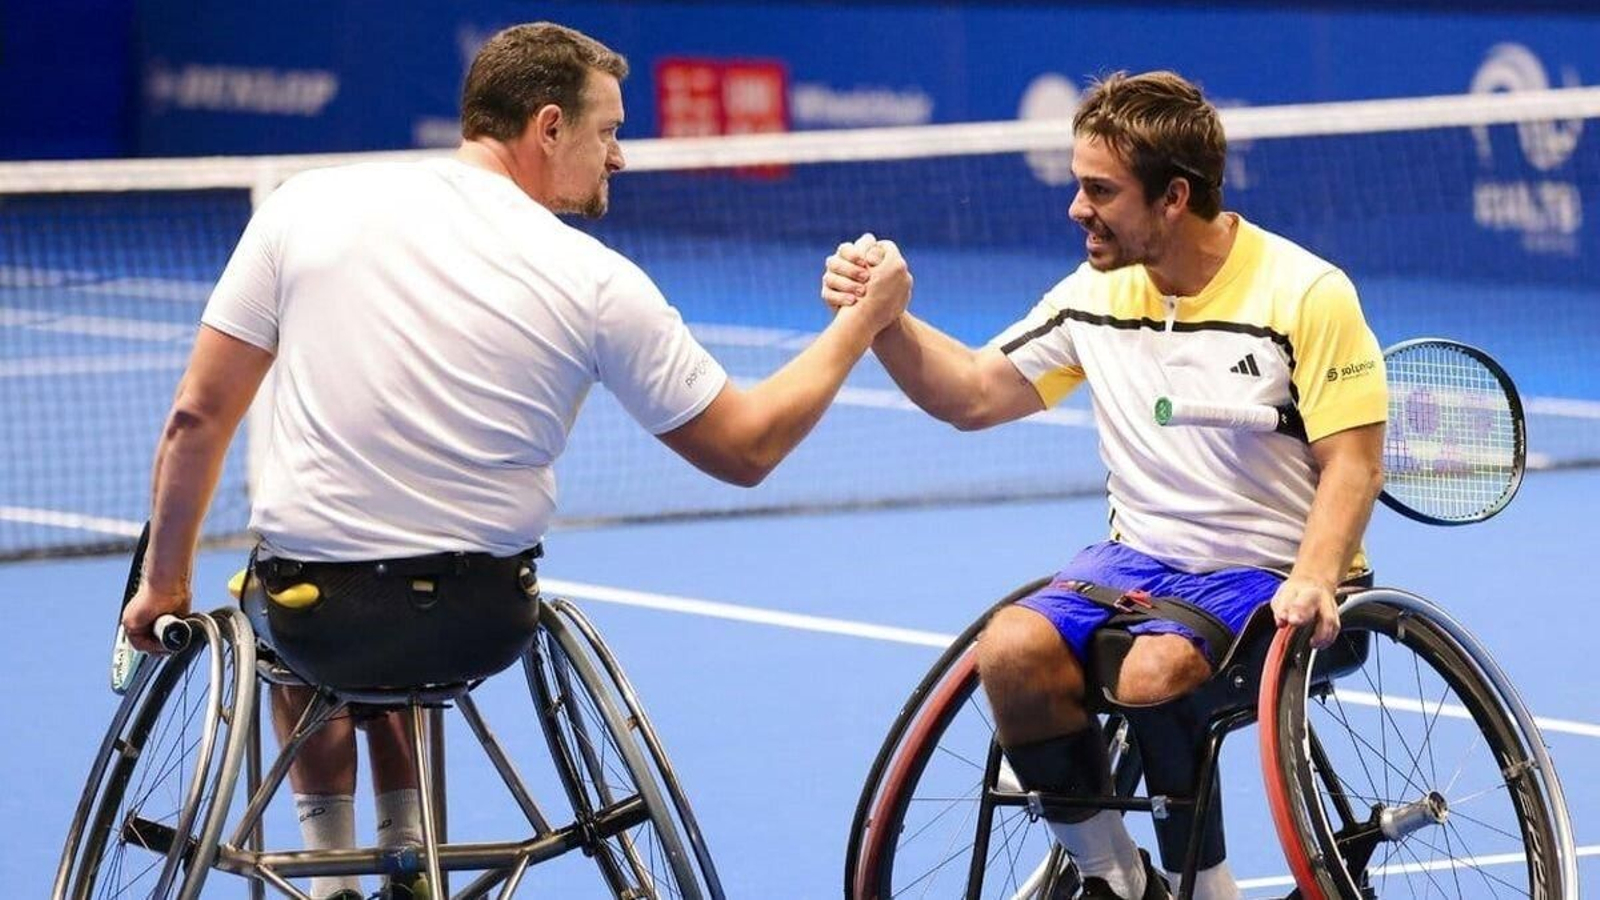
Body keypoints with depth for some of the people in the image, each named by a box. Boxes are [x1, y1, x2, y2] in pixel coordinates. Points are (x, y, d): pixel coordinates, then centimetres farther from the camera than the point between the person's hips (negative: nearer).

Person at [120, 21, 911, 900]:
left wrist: (164, 584, 12)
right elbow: (747, 448, 2)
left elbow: (198, 414, -1)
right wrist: (864, 320, 15)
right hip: (479, 628, 0)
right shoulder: (596, 281, -7)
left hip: (315, 620, 0)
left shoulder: (308, 203, -3)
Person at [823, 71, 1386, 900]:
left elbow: (1353, 461, -11)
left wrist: (1312, 581, -27)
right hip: (1141, 556, 5)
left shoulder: (1308, 294, -11)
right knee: (1011, 651, -23)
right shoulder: (1096, 295, 5)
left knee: (1152, 672, -34)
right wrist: (882, 319, -4)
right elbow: (973, 394, 13)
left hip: (1270, 574, -5)